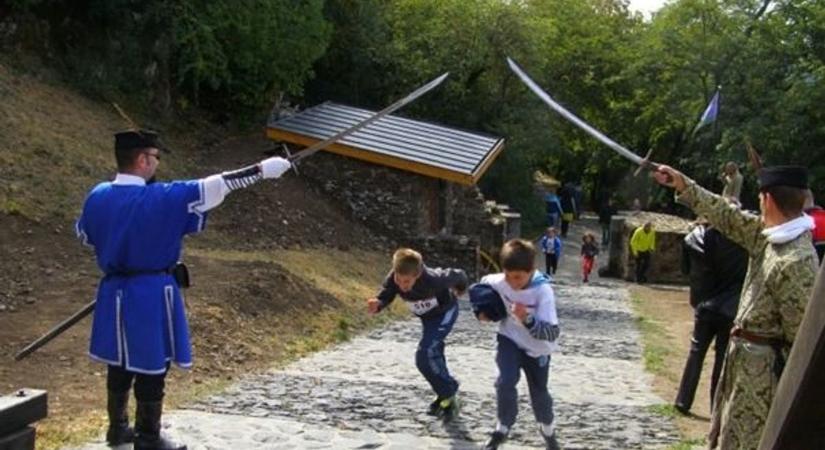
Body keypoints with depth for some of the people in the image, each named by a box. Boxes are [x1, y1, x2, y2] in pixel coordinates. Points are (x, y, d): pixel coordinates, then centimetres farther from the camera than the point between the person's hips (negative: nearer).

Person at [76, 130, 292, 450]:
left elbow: (84, 234, 16)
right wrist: (262, 169, -16)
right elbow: (214, 187, -19)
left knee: (120, 360, 20)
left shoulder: (97, 197, -1)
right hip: (150, 294, -7)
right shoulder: (162, 198, -20)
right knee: (151, 366, 5)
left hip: (114, 292, 7)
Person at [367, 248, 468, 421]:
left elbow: (457, 275, -23)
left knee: (425, 355, -21)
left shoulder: (433, 279, -40)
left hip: (445, 312, -6)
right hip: (426, 316, 6)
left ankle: (448, 396, -3)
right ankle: (445, 395, 42)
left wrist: (460, 289, 0)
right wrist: (376, 305, -52)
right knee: (433, 355, 21)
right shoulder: (393, 279, -30)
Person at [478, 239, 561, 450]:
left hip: (537, 348, -1)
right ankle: (502, 428, 4)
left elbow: (552, 333, -36)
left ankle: (547, 429, 43)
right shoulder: (497, 282, -22)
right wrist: (481, 310, -11)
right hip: (509, 340, 1)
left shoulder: (543, 291, -32)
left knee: (539, 392, 13)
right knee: (506, 382, -20)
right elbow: (482, 286, 4)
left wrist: (527, 320, -51)